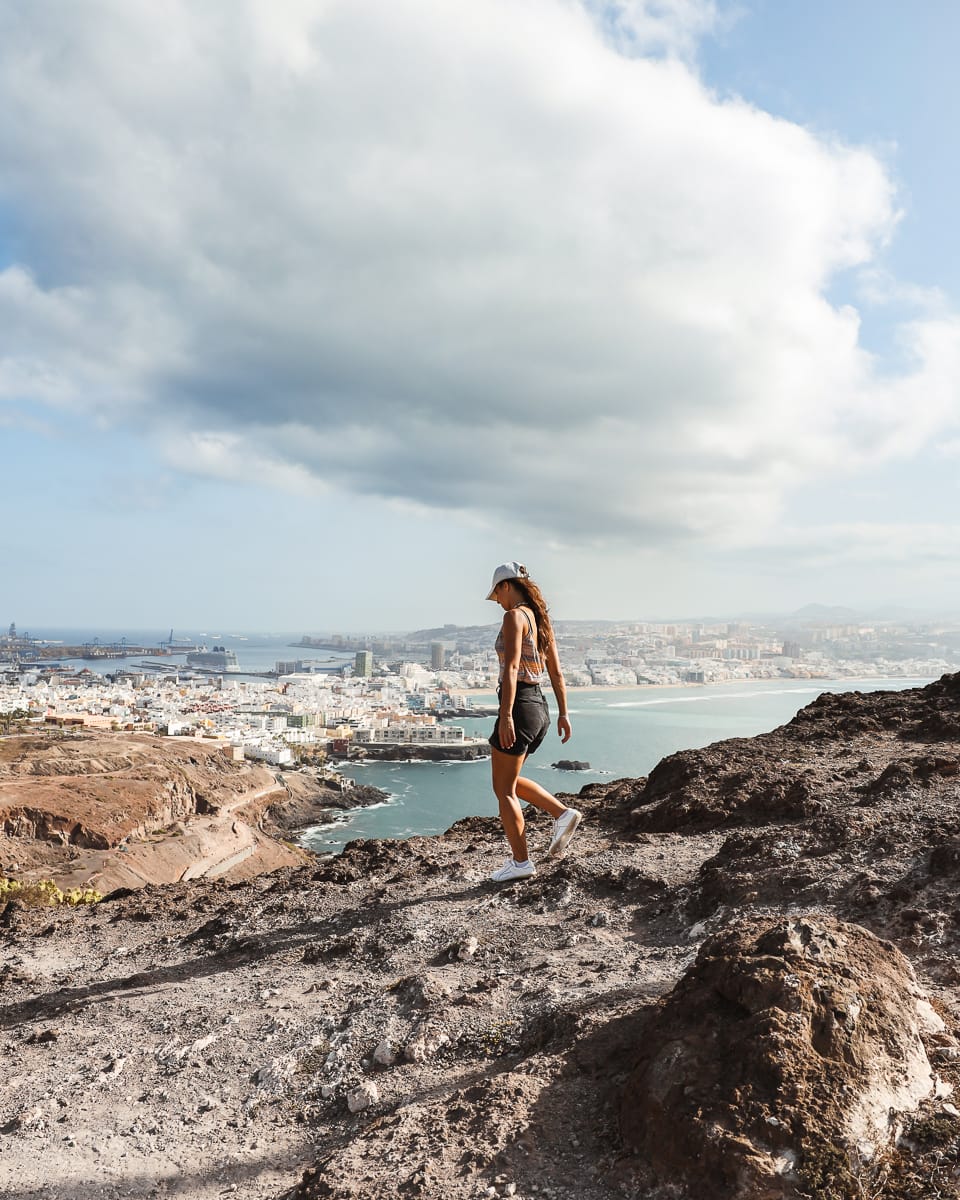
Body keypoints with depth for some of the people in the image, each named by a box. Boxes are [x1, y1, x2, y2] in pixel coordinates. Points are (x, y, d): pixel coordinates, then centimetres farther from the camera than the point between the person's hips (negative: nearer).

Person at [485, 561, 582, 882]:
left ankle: (521, 862, 11)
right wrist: (563, 714, 19)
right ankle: (562, 814, 12)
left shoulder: (514, 616, -12)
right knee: (510, 780, 23)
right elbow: (556, 673, 15)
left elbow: (511, 667, -22)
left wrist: (505, 716, -26)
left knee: (503, 789, 5)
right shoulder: (541, 619, 13)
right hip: (540, 708, 9)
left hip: (519, 706, -9)